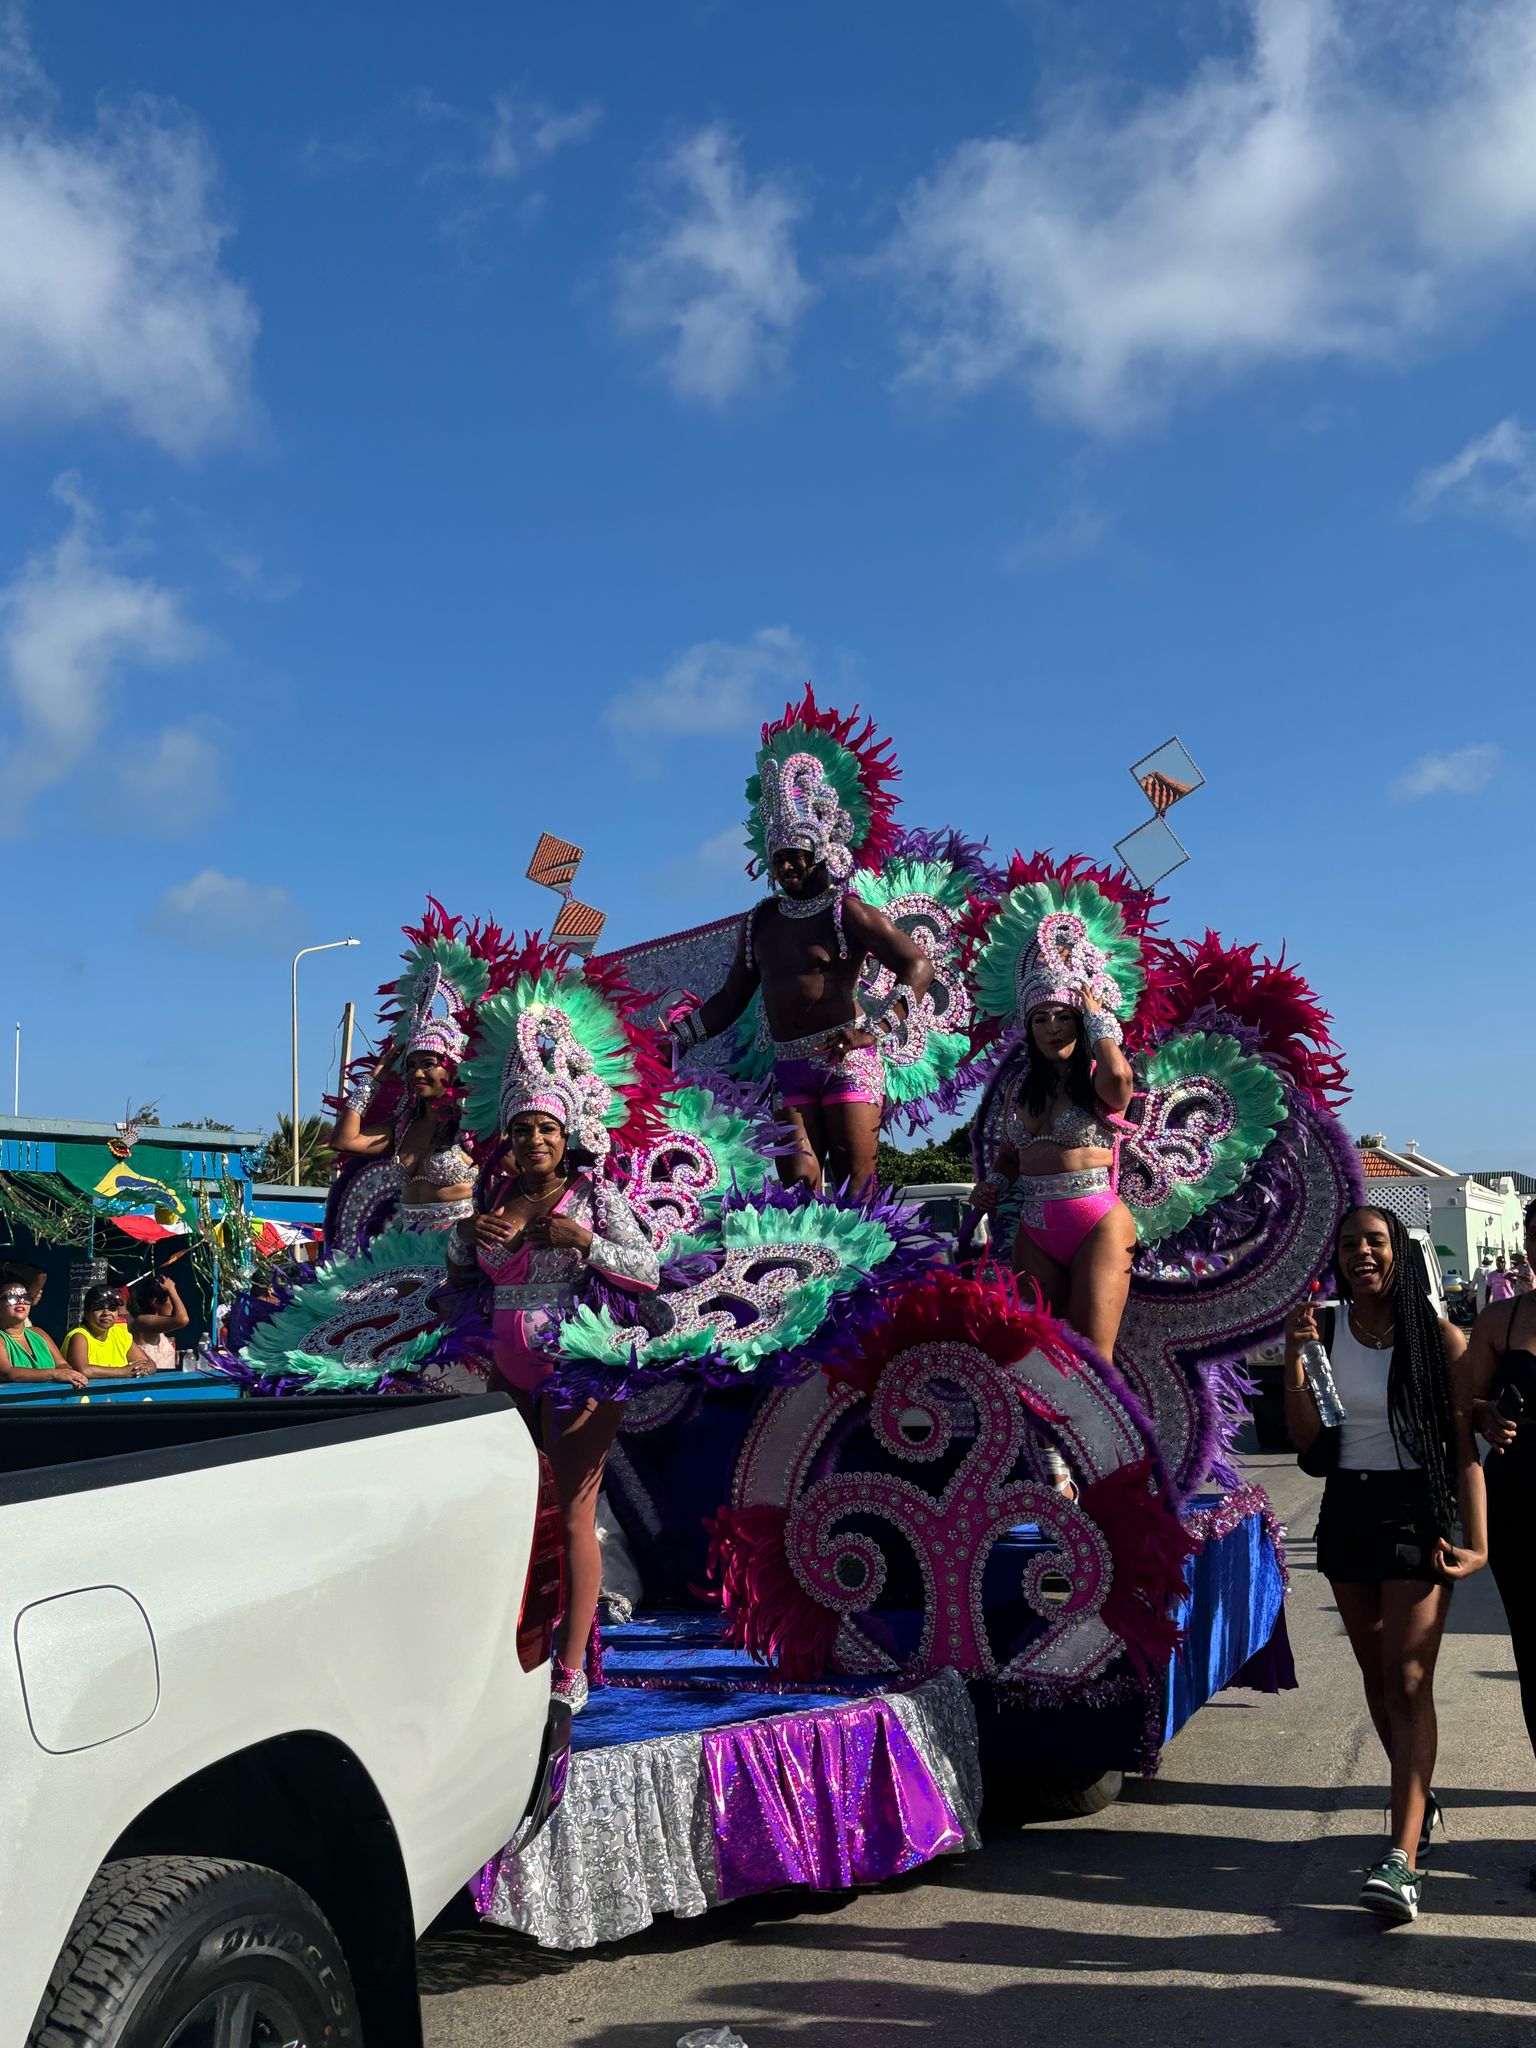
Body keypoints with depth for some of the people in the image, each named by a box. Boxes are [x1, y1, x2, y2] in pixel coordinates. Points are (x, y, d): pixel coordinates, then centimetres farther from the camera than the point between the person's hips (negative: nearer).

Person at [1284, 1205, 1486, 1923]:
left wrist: (1476, 1541, -16)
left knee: (1407, 1675, -12)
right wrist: (1294, 1360, -13)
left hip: (1418, 1510, -4)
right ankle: (1418, 1799, 34)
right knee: (1375, 1669, 14)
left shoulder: (1440, 1338, -5)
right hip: (1347, 1508, 4)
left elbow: (1464, 1447, -6)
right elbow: (1307, 1441, 1)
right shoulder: (1323, 1327, 3)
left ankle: (1402, 1858, -17)